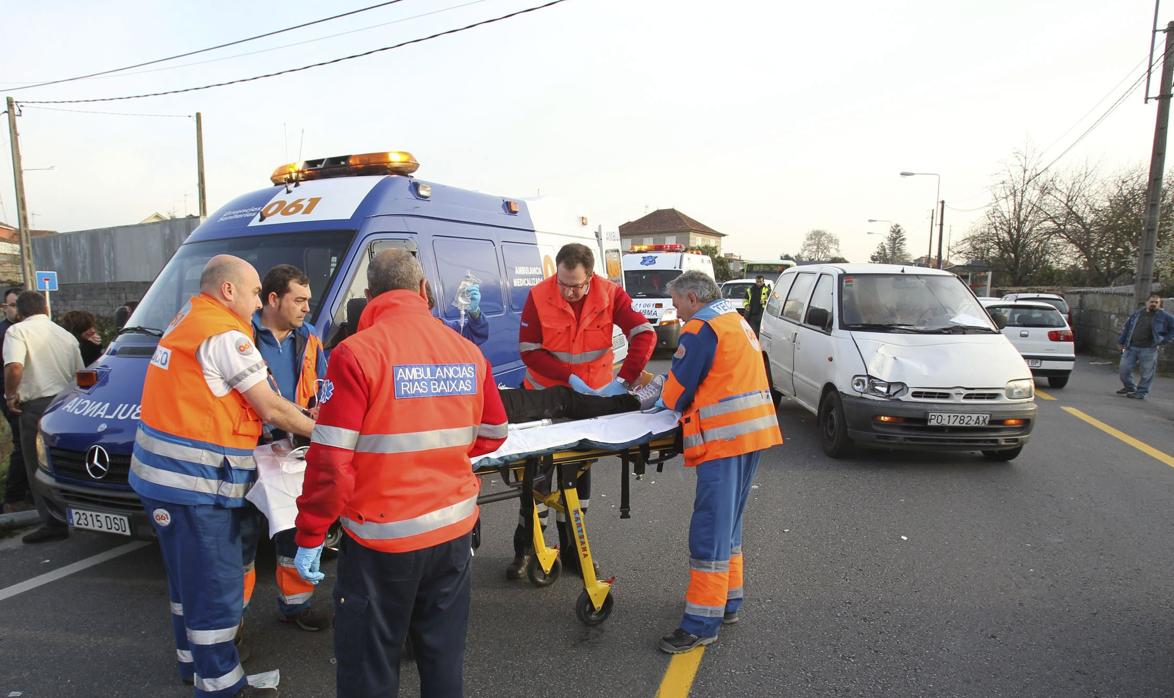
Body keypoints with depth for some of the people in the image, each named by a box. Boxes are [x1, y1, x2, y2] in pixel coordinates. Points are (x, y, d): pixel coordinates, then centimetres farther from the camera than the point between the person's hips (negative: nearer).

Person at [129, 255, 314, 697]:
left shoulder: (185, 322, 14)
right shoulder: (226, 334, -16)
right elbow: (271, 408, -14)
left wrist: (291, 420, 10)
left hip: (163, 475, 11)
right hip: (196, 482, -10)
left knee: (190, 577, 24)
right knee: (217, 587, 1)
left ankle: (193, 660, 40)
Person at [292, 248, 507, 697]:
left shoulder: (357, 353, -15)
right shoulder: (468, 351, 0)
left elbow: (331, 460, -17)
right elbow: (492, 436, 10)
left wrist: (309, 537, -6)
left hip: (382, 538, -4)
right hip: (454, 529, 5)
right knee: (444, 658, 20)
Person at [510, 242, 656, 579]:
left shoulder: (610, 295, -15)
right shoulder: (539, 297, -18)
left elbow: (644, 333, -20)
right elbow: (529, 350, -17)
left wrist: (623, 380, -30)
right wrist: (570, 378, -25)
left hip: (592, 395, 2)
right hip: (545, 395, -1)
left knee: (579, 468, 13)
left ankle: (570, 547, 28)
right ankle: (524, 547, 21)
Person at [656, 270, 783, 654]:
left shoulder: (701, 327, -10)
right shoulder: (736, 320, 20)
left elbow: (679, 387, -10)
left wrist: (670, 403, 12)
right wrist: (674, 391, 14)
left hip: (723, 435, -10)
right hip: (754, 430, 10)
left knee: (711, 527, -6)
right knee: (728, 521, 19)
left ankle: (702, 623, -1)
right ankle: (729, 600, 30)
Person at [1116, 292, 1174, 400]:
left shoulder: (1164, 316, 0)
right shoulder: (1137, 313, 10)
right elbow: (1127, 327, 16)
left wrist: (1164, 339, -4)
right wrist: (1121, 341, 13)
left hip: (1148, 350, -3)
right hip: (1131, 347, 4)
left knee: (1145, 373, 1)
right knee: (1124, 368, 5)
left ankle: (1141, 392, 12)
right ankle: (1129, 387, 25)